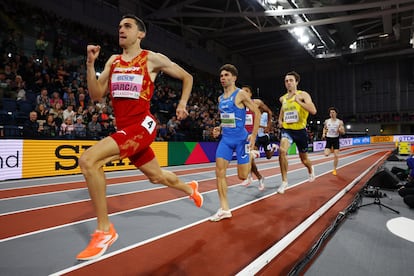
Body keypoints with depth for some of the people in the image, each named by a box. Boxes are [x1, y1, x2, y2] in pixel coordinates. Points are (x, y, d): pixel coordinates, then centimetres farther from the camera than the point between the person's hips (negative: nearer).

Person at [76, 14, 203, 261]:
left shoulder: (152, 59, 0)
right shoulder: (113, 61, 15)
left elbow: (187, 77, 11)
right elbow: (96, 95, 9)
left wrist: (183, 104, 1)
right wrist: (90, 63, 1)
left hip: (142, 125, -7)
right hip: (124, 128, 7)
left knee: (88, 160, -23)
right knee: (156, 176, 20)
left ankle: (104, 230, -9)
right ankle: (190, 188, 51)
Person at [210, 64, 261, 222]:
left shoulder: (241, 94, -8)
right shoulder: (220, 98, 12)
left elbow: (257, 112, -8)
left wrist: (254, 135, -15)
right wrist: (219, 129, 6)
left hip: (240, 138, -6)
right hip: (225, 138, 6)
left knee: (242, 176, 0)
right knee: (219, 172, -6)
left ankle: (251, 156, 35)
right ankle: (224, 209, 2)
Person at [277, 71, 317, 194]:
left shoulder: (303, 95, -8)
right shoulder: (283, 98, 6)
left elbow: (313, 111, -23)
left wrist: (298, 101, -28)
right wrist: (280, 120, 10)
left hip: (300, 130, -2)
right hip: (286, 129, 2)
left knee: (304, 158, 14)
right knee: (282, 150, -27)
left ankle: (311, 169, 52)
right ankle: (284, 181, -15)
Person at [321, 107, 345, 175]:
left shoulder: (340, 122, -3)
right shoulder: (326, 121, 2)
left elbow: (343, 132, -1)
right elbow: (324, 128, 20)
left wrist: (340, 130, -23)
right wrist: (323, 134, 1)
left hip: (336, 139, -1)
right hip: (328, 139, 1)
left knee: (336, 156, -2)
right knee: (326, 154, -15)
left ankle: (334, 169, 13)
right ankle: (331, 149, 21)